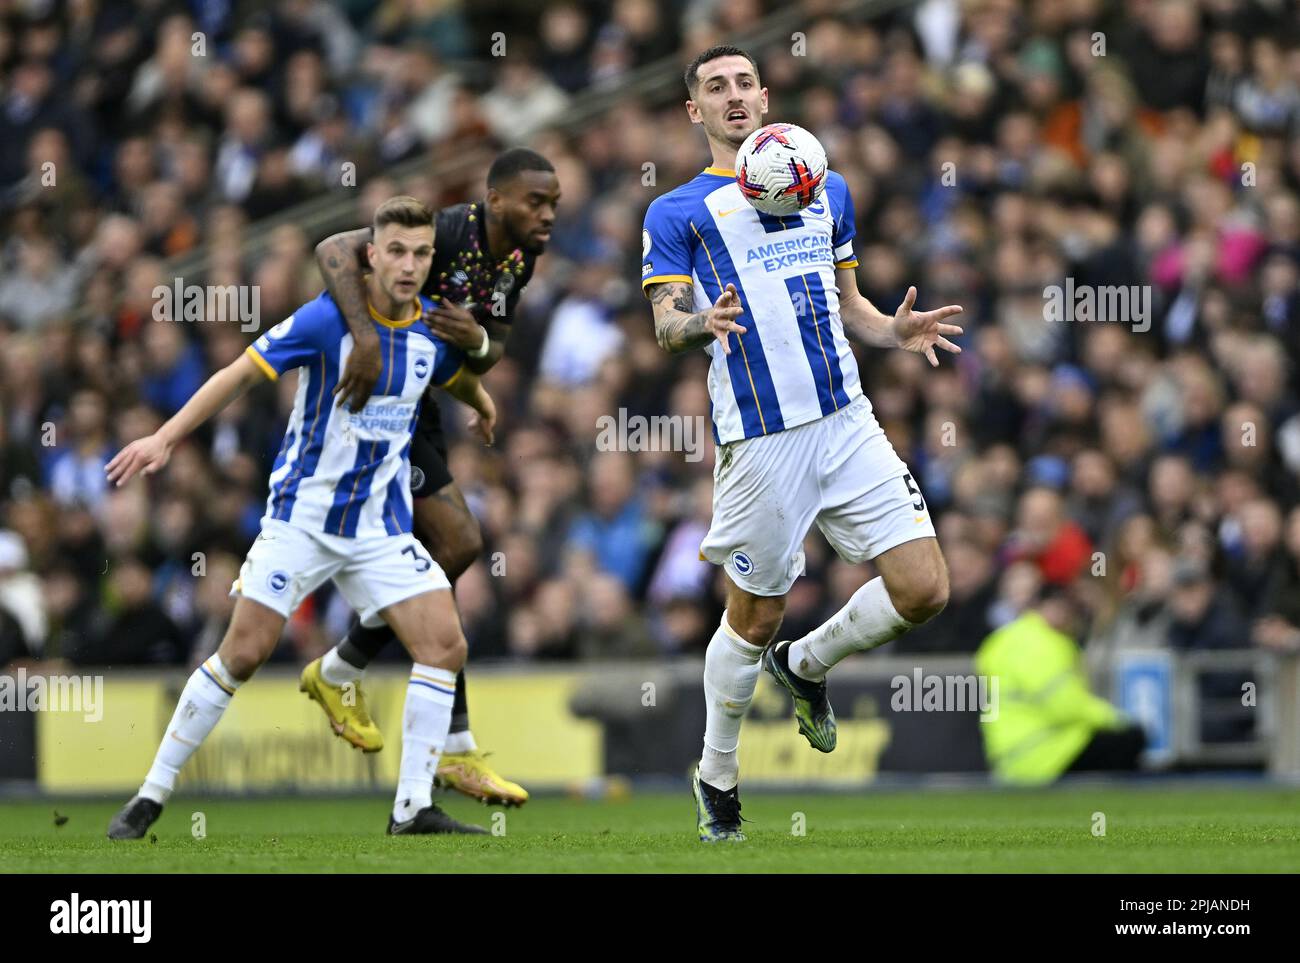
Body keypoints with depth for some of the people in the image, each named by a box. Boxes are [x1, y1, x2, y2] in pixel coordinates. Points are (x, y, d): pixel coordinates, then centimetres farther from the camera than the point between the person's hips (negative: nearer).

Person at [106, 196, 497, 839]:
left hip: (382, 526, 4)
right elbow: (240, 375, -14)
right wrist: (165, 437, -20)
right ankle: (151, 797, 4)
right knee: (242, 654, -7)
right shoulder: (327, 319, -17)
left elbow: (459, 377, 25)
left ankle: (414, 810, -4)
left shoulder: (433, 331, 0)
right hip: (303, 515, -4)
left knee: (444, 647, -10)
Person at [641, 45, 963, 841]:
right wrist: (702, 323, -26)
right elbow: (666, 323, -3)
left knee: (924, 589, -5)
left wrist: (894, 330, 3)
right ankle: (717, 777, 25)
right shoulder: (679, 213, 5)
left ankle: (806, 665, 22)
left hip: (848, 424, 4)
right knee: (755, 620, 3)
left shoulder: (828, 191, 18)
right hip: (760, 441, -4)